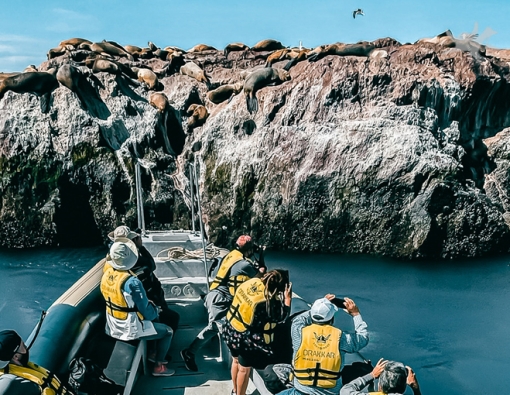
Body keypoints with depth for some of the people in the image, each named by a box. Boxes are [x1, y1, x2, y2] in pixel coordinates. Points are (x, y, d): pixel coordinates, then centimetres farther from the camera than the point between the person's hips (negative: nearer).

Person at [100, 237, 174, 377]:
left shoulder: (106, 274, -9)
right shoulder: (132, 282, -31)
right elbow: (148, 313, -22)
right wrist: (154, 309, -1)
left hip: (112, 327, 8)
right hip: (130, 330, -8)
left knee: (151, 323, 32)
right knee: (167, 331, 12)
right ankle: (158, 366, 21)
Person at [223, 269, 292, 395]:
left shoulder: (253, 281, -13)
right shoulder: (269, 301, -30)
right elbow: (281, 319, -16)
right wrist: (287, 298, -15)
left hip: (231, 329, 8)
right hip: (246, 338, -8)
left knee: (236, 361, 28)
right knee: (244, 369, 16)